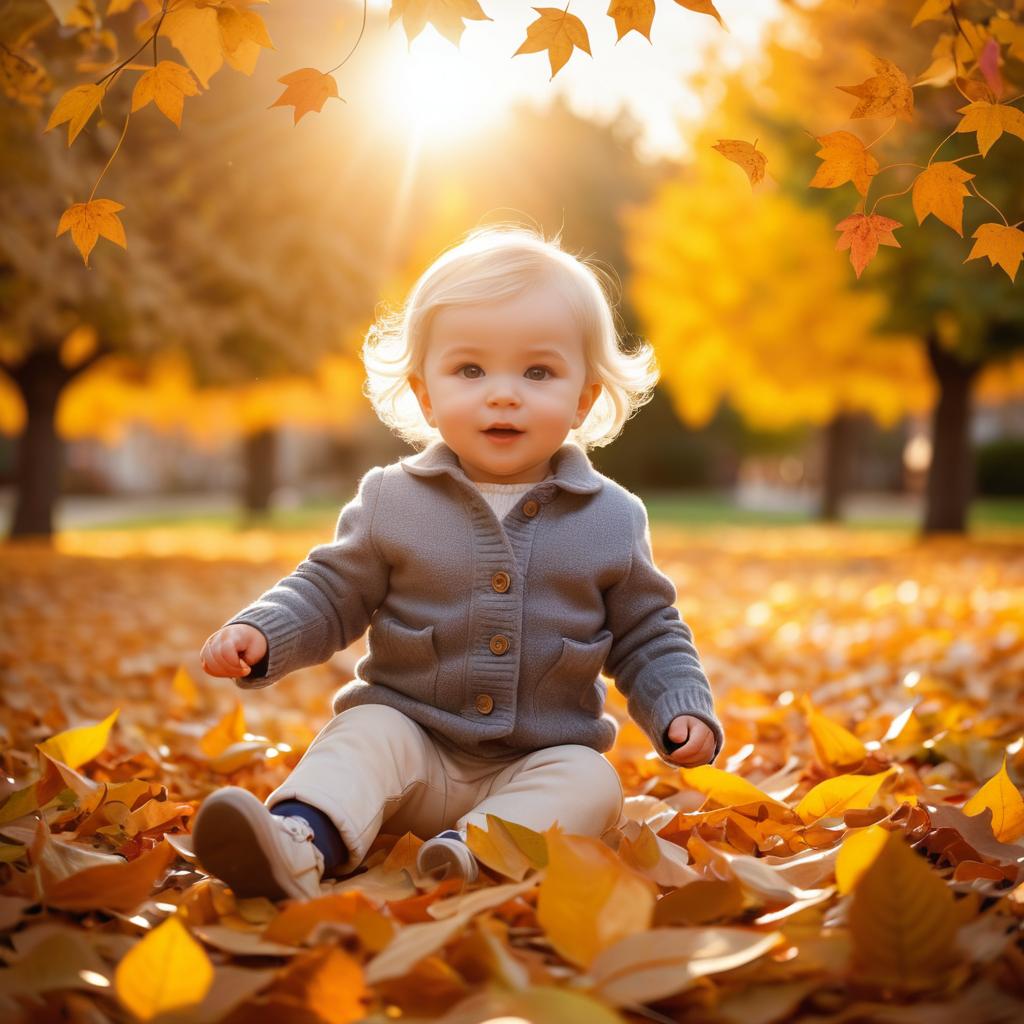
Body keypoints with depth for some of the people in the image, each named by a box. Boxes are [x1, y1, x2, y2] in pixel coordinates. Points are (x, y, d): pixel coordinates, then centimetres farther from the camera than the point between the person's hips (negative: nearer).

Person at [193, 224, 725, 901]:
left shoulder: (611, 518, 0)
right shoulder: (392, 502, 0)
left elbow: (648, 636, 9)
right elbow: (331, 595, 6)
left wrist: (683, 712, -7)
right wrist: (259, 634, -12)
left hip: (544, 759, 0)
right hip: (412, 735, 0)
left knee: (592, 783, -25)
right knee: (364, 735, -26)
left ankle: (475, 846, -45)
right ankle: (301, 844, -48)